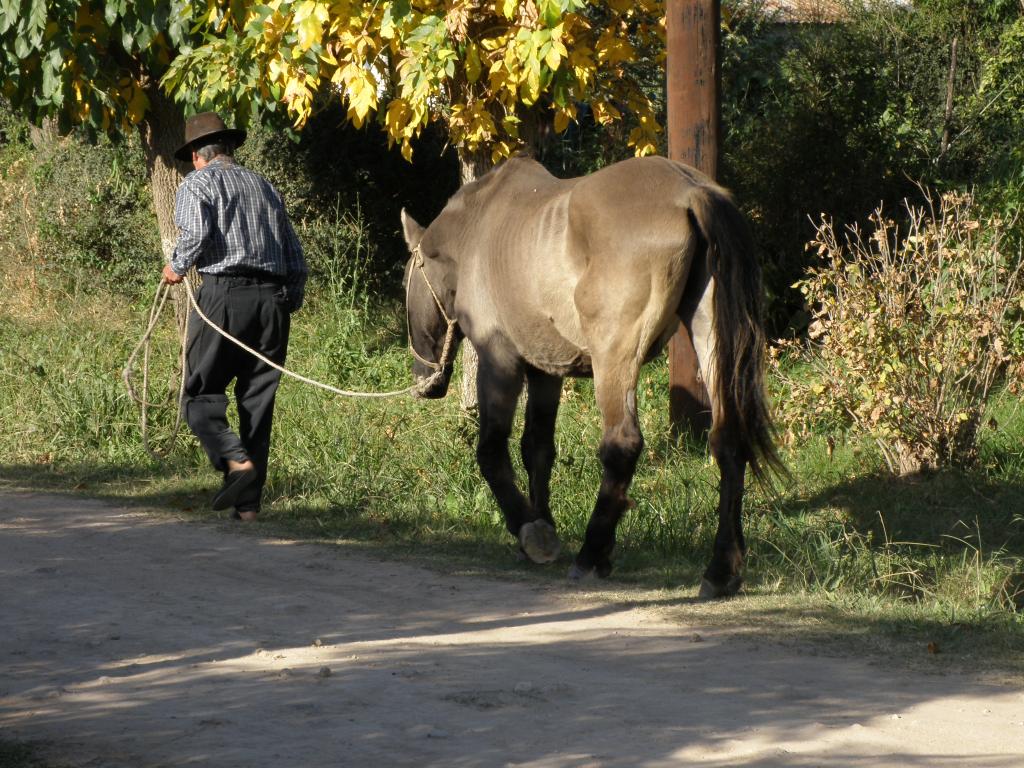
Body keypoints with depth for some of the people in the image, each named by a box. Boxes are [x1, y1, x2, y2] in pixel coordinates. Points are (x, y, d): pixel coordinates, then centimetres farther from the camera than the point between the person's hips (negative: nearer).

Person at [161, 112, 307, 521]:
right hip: (273, 299, 5)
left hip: (224, 296, -5)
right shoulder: (264, 186, 22)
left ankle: (236, 460, -24)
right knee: (258, 403, 7)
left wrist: (178, 267, 4)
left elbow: (196, 232, -14)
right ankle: (249, 502, 2)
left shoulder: (198, 183, 5)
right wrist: (290, 304, 25)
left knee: (201, 394, 0)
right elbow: (296, 258, 19)